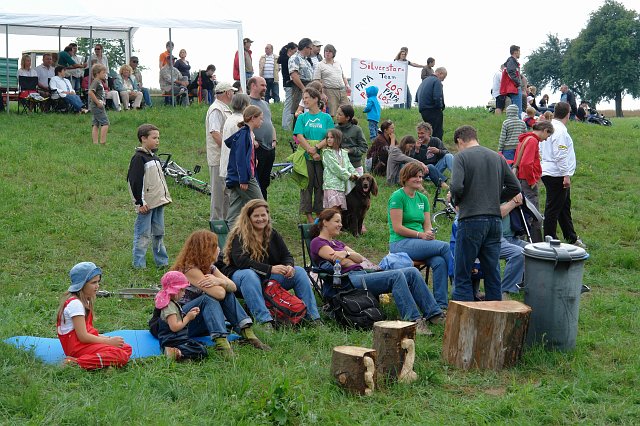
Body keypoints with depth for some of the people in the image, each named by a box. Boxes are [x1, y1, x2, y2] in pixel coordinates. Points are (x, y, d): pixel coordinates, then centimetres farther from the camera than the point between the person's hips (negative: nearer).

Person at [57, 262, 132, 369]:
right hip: (78, 347, -10)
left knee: (126, 348, 2)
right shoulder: (75, 303, -16)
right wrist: (109, 341, -11)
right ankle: (78, 362, -26)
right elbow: (83, 336, -19)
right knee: (120, 356, -24)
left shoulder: (84, 301, 16)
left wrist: (108, 338, 3)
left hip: (85, 341, 10)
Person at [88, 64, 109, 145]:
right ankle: (102, 141, -12)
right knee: (105, 123, -10)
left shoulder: (100, 82, 17)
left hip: (96, 107, 10)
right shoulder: (96, 82, -13)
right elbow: (90, 92, -25)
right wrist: (98, 102, -22)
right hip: (97, 106, -10)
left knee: (96, 125, 8)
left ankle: (95, 142, 8)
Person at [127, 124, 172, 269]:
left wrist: (165, 196, 20)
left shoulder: (155, 158, 15)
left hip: (158, 202, 8)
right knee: (143, 235, -4)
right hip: (146, 204, -8)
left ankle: (162, 261, 22)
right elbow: (134, 181, -16)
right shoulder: (138, 158, -12)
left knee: (159, 232, 14)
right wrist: (140, 202, -17)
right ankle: (139, 264, 2)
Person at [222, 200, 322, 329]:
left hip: (269, 277, 6)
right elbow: (241, 261, -24)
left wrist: (289, 266, -19)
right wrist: (270, 269, -31)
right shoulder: (239, 235, -11)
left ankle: (313, 317, -17)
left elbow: (286, 255, 8)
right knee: (249, 275, -40)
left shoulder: (273, 234, 9)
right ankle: (264, 320, -48)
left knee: (299, 272, -12)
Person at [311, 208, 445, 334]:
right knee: (396, 276, -29)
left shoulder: (337, 243, 31)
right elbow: (342, 262, -11)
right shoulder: (317, 243, 4)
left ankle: (434, 314, -11)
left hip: (362, 274, 9)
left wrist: (346, 253, -7)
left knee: (412, 272, -7)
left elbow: (360, 258, 13)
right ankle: (414, 321, -36)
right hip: (349, 280, -9)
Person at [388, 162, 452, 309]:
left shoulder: (422, 198, 17)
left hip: (419, 243, 6)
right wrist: (420, 235, -17)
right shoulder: (397, 196, -4)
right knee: (444, 246, -24)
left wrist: (430, 234, -11)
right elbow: (397, 228, -11)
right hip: (400, 244, -6)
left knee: (439, 262, -26)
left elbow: (427, 226, 13)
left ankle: (441, 304, -26)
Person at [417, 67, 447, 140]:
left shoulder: (425, 80, 18)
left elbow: (417, 96, 22)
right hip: (433, 111, -9)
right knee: (437, 133, -7)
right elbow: (437, 97, -22)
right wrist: (441, 106, -6)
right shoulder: (437, 81, -10)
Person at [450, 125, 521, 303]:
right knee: (492, 273, 12)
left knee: (462, 276, 1)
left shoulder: (461, 157, -4)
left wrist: (455, 200, 2)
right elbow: (514, 187, 10)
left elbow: (456, 186, -17)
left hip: (471, 220, -5)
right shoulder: (497, 157, 13)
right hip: (495, 220, 6)